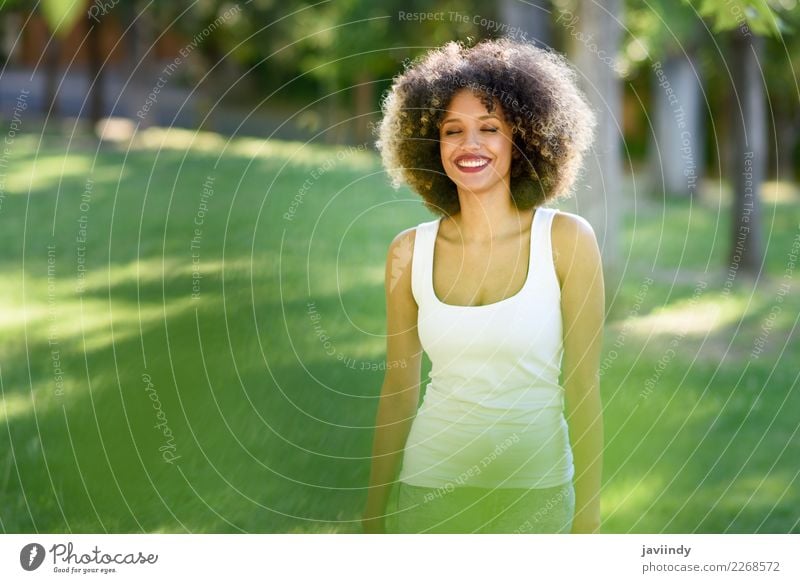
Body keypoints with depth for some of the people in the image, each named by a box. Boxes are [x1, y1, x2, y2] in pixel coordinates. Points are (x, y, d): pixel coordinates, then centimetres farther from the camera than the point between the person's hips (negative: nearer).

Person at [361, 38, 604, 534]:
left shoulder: (567, 240, -7)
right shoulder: (410, 252, -1)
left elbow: (583, 387, -7)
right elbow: (398, 390, 4)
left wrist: (588, 521, -8)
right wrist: (373, 515, 6)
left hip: (535, 489, -1)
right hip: (427, 488, 2)